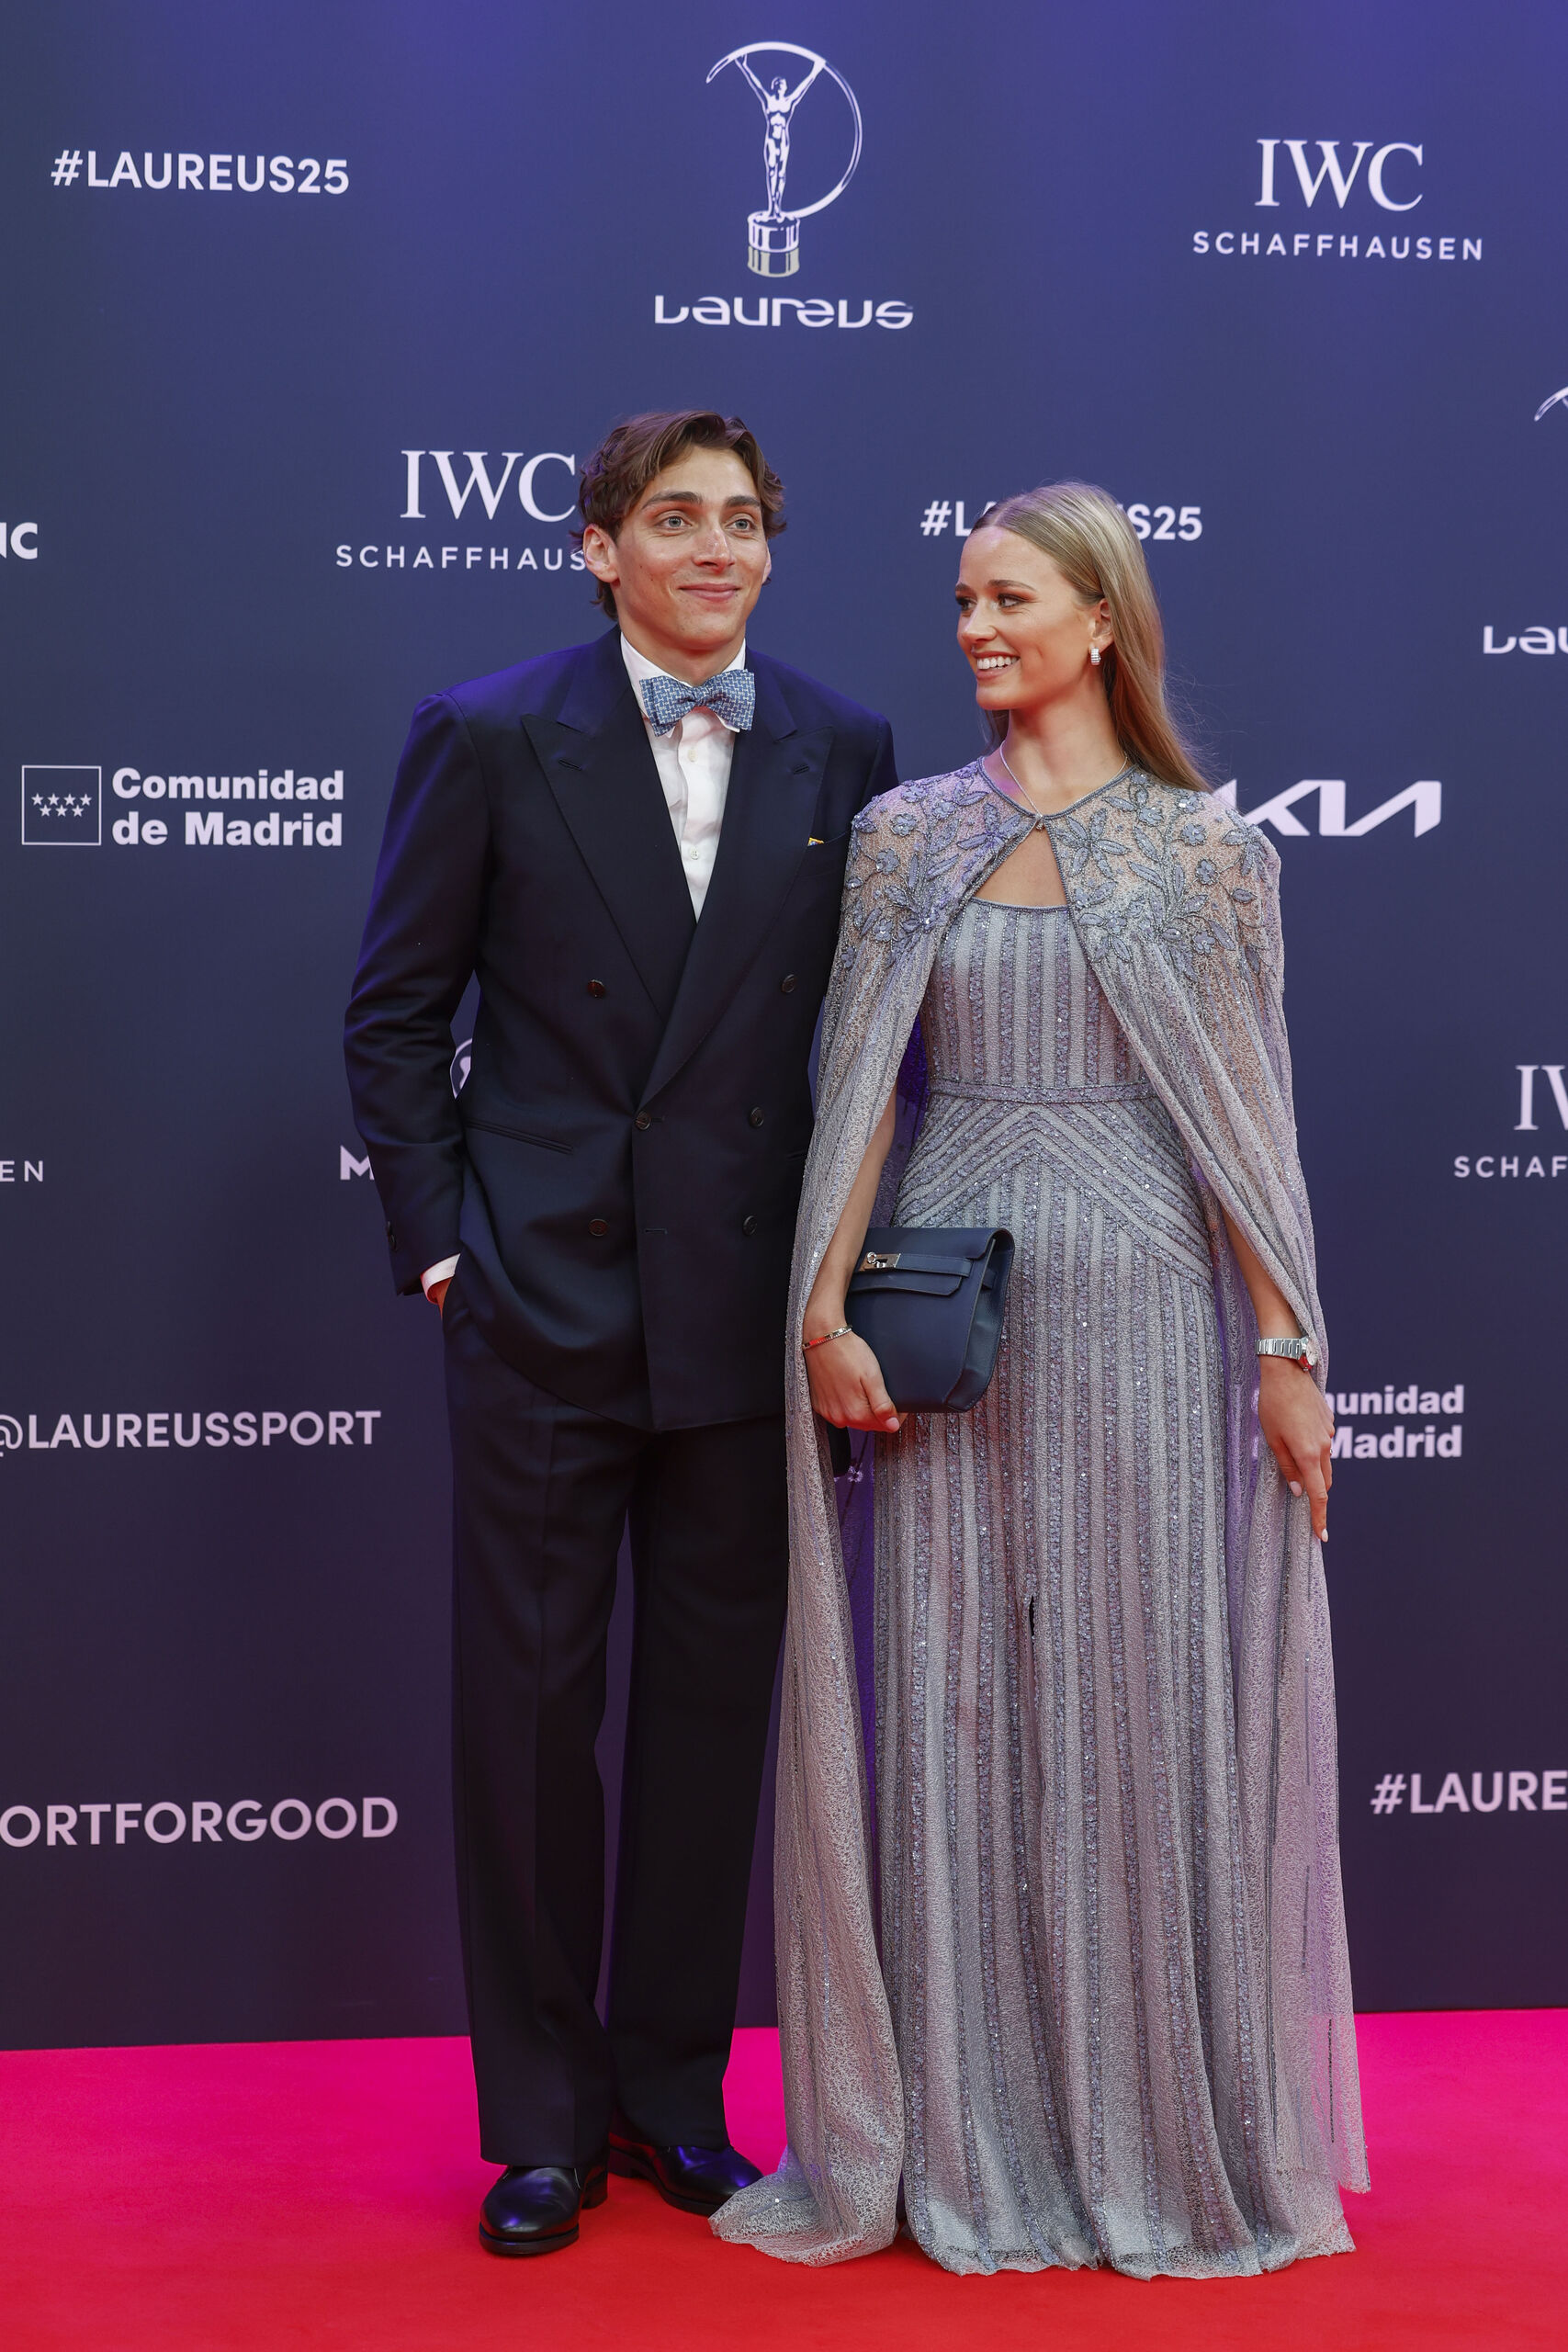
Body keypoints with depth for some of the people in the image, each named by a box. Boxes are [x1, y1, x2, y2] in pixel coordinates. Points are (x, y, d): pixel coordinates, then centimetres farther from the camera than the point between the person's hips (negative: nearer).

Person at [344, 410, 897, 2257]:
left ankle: (674, 2086, 27)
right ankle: (543, 2117, 21)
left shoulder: (841, 752, 5)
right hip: (541, 1298, -2)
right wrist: (437, 1244, -4)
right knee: (527, 1703, 4)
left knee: (714, 1701, 11)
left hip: (749, 1307, 2)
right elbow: (396, 1012, 1)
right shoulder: (488, 737, -1)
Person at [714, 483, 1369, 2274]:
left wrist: (1285, 1345, -4)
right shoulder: (905, 833, 6)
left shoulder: (1204, 843, 2)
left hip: (1144, 1306, -1)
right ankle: (968, 2130, 19)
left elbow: (1241, 1107, 0)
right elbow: (859, 1089, 3)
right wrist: (827, 1310, -5)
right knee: (953, 1706, 5)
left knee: (1148, 1704, 4)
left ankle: (1160, 2125, 21)